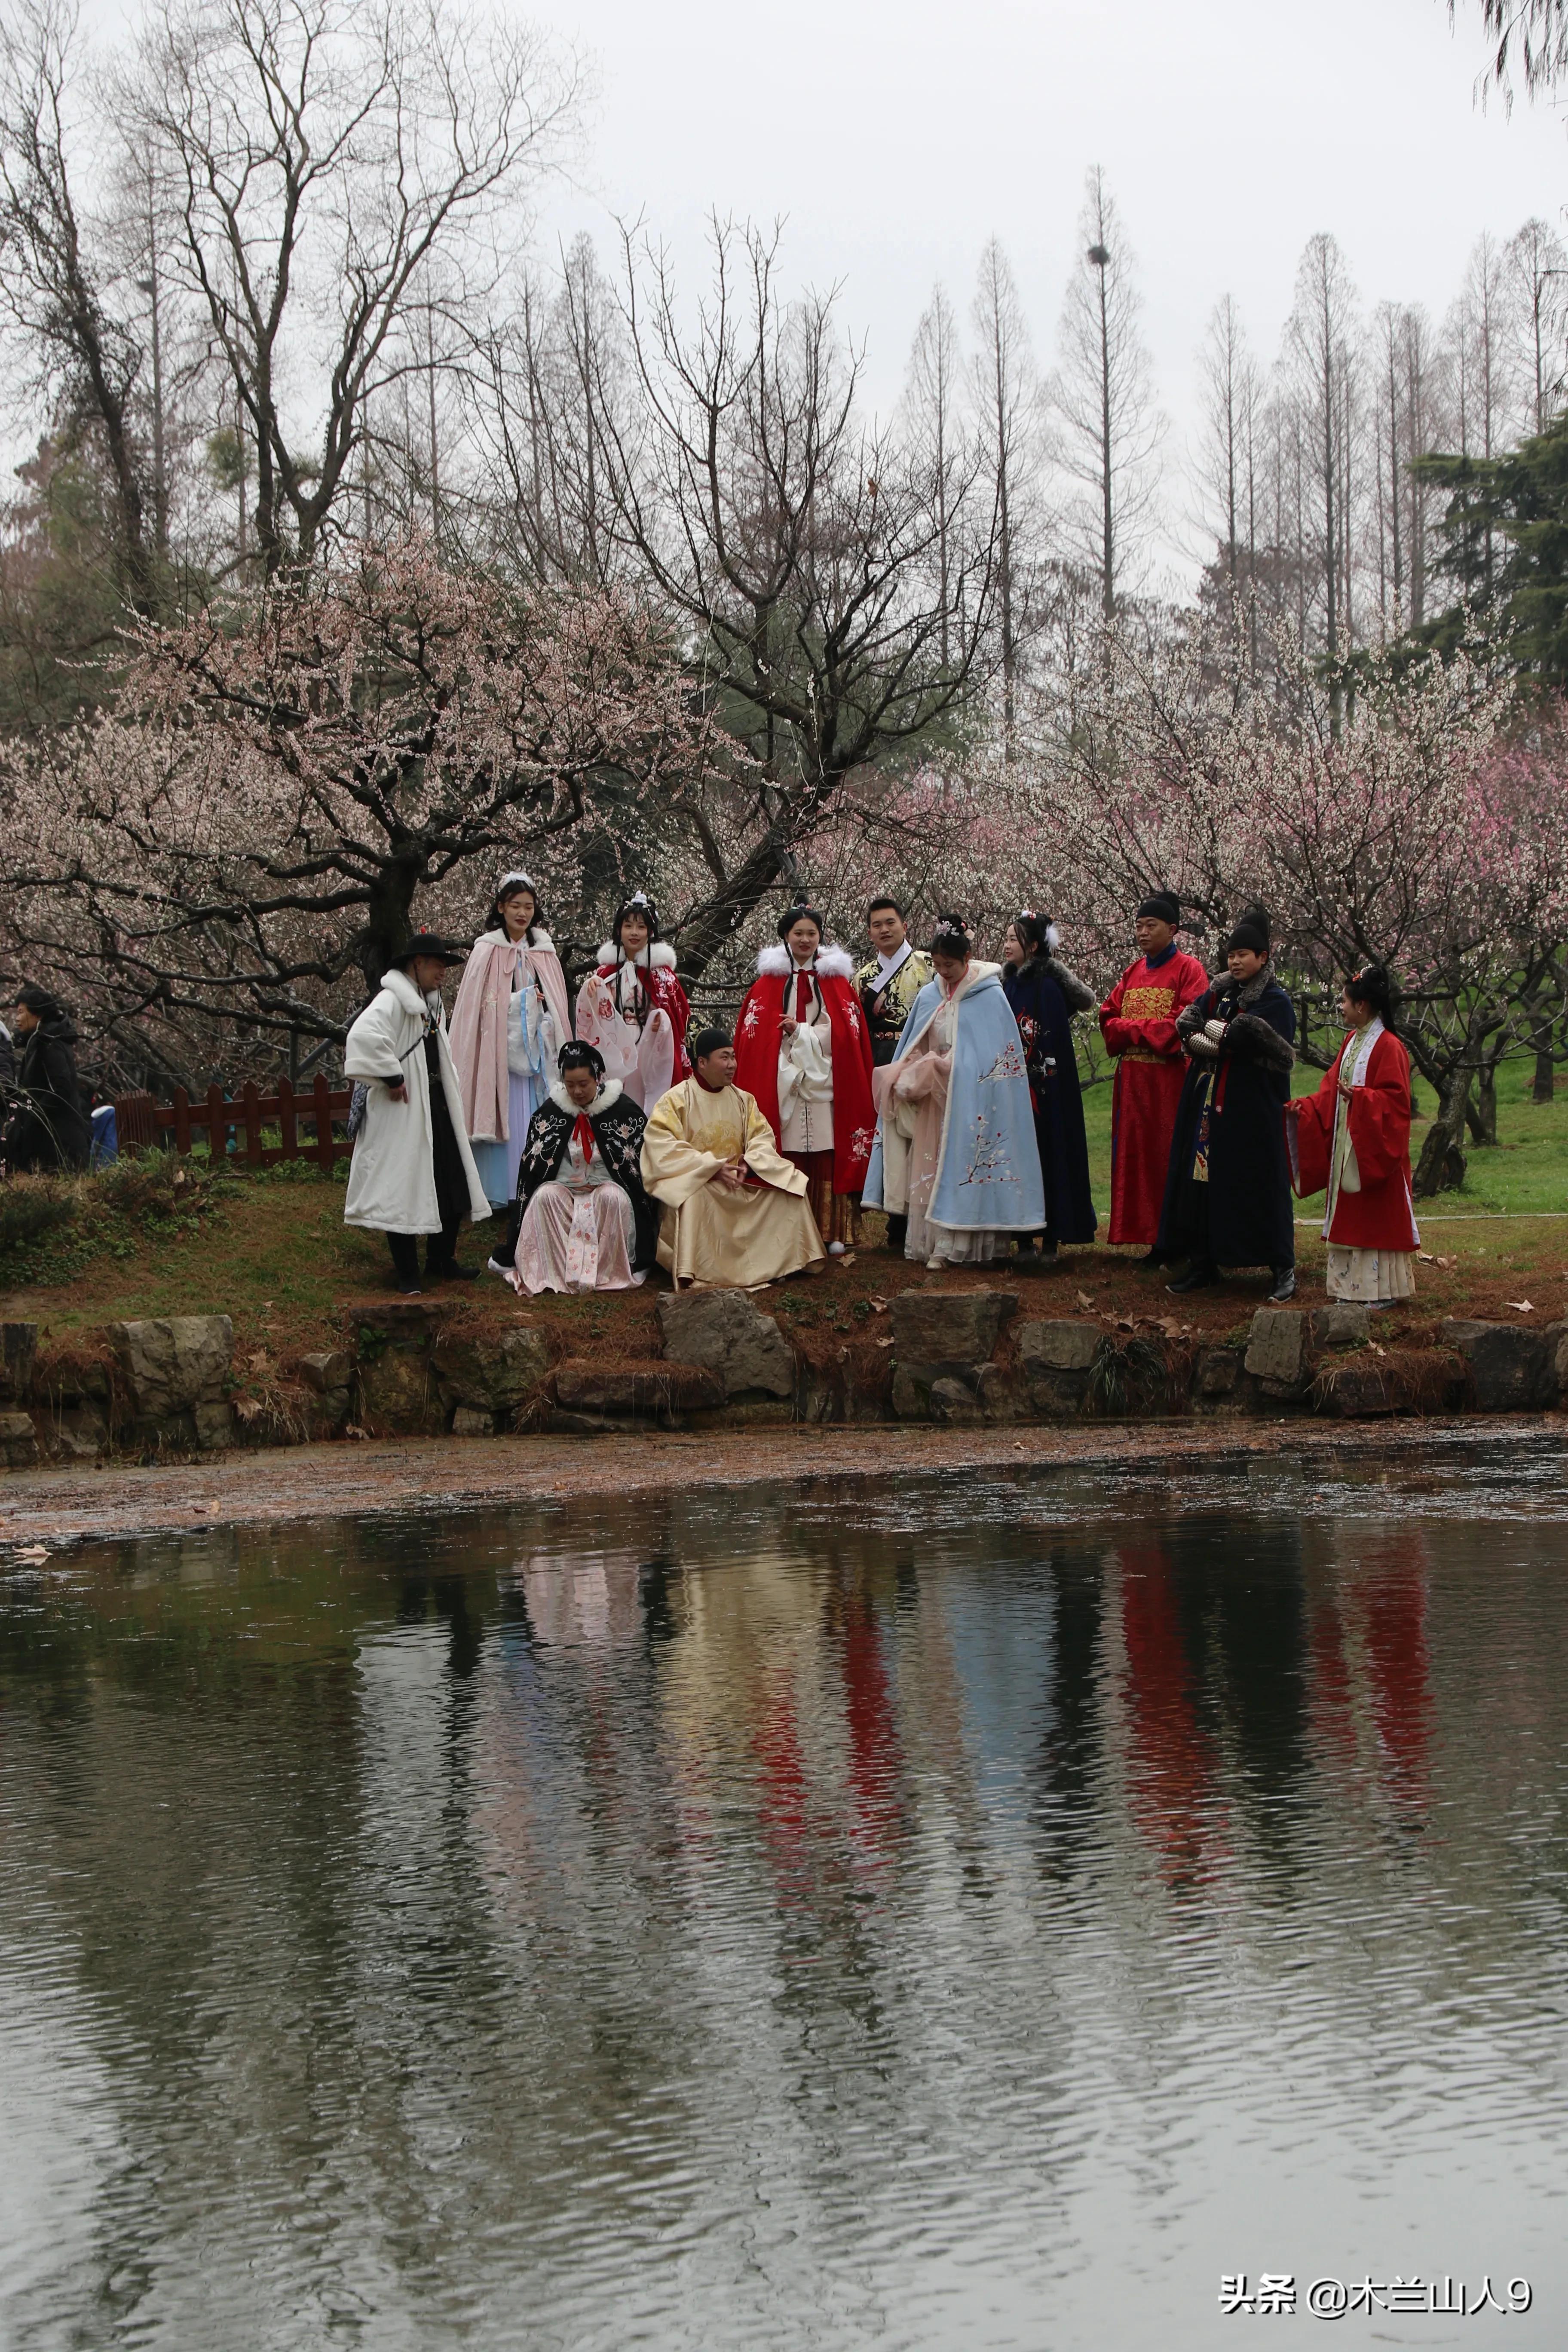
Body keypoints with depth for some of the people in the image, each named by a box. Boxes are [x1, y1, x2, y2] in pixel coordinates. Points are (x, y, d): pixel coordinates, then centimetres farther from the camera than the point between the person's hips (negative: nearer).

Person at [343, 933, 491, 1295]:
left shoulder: (432, 1004, 16)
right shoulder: (392, 1001, -15)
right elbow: (363, 1036, -32)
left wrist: (452, 1090, 18)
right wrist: (392, 1078, -25)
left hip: (437, 1107, 10)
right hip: (403, 1112, -10)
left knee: (453, 1184, 11)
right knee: (403, 1188, -4)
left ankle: (441, 1261, 24)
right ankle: (407, 1274, 0)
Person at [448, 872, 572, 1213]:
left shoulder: (545, 951, 10)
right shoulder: (488, 951, -4)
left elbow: (558, 1005, 14)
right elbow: (475, 1006, -5)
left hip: (537, 1052, 4)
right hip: (501, 1050, -4)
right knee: (505, 1117, -5)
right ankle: (499, 1193, 0)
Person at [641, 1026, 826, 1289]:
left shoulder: (743, 1099, 12)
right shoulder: (676, 1100, -7)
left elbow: (762, 1137, 7)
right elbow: (663, 1148, -19)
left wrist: (749, 1162, -17)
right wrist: (713, 1168, -25)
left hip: (741, 1178, 6)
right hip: (694, 1180, -6)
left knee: (790, 1183, -11)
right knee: (692, 1197, -40)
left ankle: (777, 1262, -7)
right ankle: (692, 1274, -33)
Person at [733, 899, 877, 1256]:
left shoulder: (836, 980, 9)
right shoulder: (769, 982, 8)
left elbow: (842, 1034, 1)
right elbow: (754, 1038, 4)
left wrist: (799, 1031, -6)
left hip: (824, 1088, 0)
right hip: (783, 1088, 0)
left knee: (827, 1160, -3)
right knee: (788, 1163, -5)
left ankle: (832, 1232, 1)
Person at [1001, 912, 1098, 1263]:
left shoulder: (1048, 987, -11)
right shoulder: (1008, 985, 11)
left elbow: (1053, 1044, -14)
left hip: (1044, 1090, -7)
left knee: (1048, 1153, -2)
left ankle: (1050, 1240, 2)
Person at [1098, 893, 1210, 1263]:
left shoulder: (1188, 970, -4)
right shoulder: (1134, 972, 16)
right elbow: (1109, 1019, 10)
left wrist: (1133, 1029, -10)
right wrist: (1147, 1030, -10)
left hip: (1170, 1078, -7)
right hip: (1133, 1077, 7)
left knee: (1170, 1156, -5)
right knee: (1137, 1155, 5)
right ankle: (1150, 1234, 9)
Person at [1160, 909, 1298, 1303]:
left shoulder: (1275, 1001, -4)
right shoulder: (1217, 992, 14)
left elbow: (1251, 1035, -20)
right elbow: (1186, 1028, 1)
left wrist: (1212, 1031, -5)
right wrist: (1227, 1041, -14)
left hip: (1252, 1108, -6)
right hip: (1209, 1106, 6)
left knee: (1261, 1185, -5)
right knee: (1203, 1182, 4)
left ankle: (1283, 1269, 0)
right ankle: (1203, 1265, 11)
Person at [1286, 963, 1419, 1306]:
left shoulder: (1388, 1047, -14)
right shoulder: (1352, 1043, 13)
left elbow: (1394, 1098, -19)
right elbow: (1331, 1091, 16)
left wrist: (1359, 1096, -29)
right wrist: (1305, 1106, 4)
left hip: (1373, 1152, -9)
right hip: (1346, 1147, 9)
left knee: (1376, 1218, -4)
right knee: (1349, 1218, 10)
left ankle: (1382, 1288, 2)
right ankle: (1351, 1282, 16)